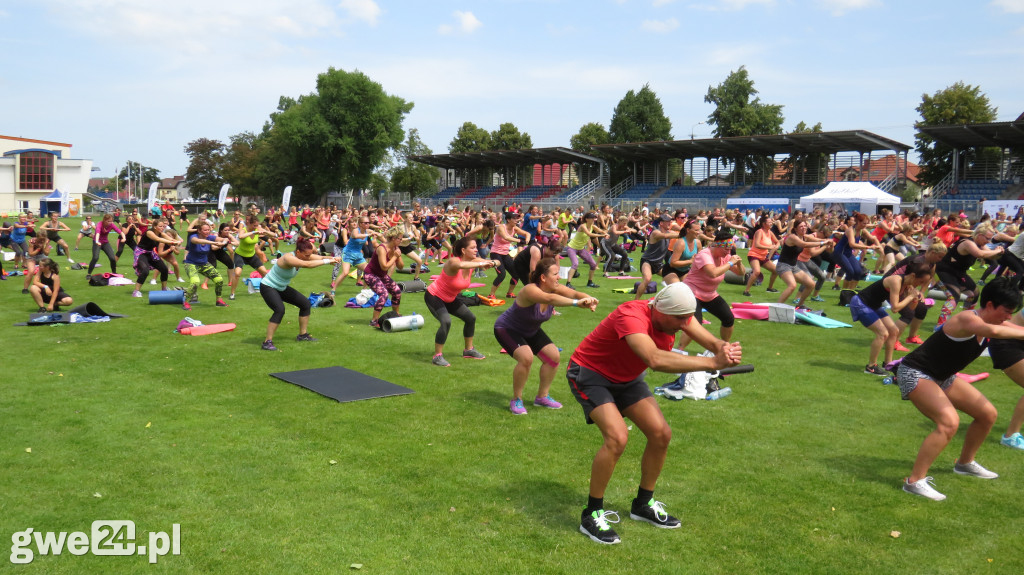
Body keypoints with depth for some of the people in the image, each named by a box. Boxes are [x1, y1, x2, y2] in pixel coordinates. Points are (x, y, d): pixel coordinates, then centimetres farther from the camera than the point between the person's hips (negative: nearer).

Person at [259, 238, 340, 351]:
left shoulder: (303, 256, -7)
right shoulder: (288, 258, -32)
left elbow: (320, 258, -16)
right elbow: (307, 264, -45)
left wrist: (333, 258, -35)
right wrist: (327, 261, -43)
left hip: (282, 288, 9)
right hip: (268, 287, -9)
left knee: (305, 303, 8)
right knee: (280, 310, -30)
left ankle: (303, 335, 21)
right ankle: (267, 342, -23)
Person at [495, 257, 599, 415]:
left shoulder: (555, 289, -14)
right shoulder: (530, 290, -36)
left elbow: (574, 293, -29)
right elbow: (549, 298, -56)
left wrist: (588, 299, -51)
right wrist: (576, 303, -67)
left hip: (530, 331, 8)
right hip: (506, 329, -8)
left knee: (553, 356, 0)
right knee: (526, 357, -29)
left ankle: (542, 397, 18)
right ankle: (516, 400, -9)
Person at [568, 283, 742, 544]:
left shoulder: (676, 314, -14)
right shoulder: (631, 316, -38)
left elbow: (710, 340, -21)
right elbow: (655, 359, -54)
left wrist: (723, 348, -46)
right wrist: (712, 362, -55)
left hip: (626, 378, 8)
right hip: (590, 374, -8)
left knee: (661, 434, 0)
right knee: (617, 437, -26)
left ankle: (643, 504, 22)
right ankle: (592, 516, -9)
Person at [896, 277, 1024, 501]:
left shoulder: (990, 322, 2)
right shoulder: (967, 319, -27)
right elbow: (994, 331, -47)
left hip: (942, 378, 10)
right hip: (914, 373, -10)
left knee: (988, 414, 16)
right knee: (949, 422, -29)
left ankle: (965, 463, 39)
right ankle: (914, 481, -22)